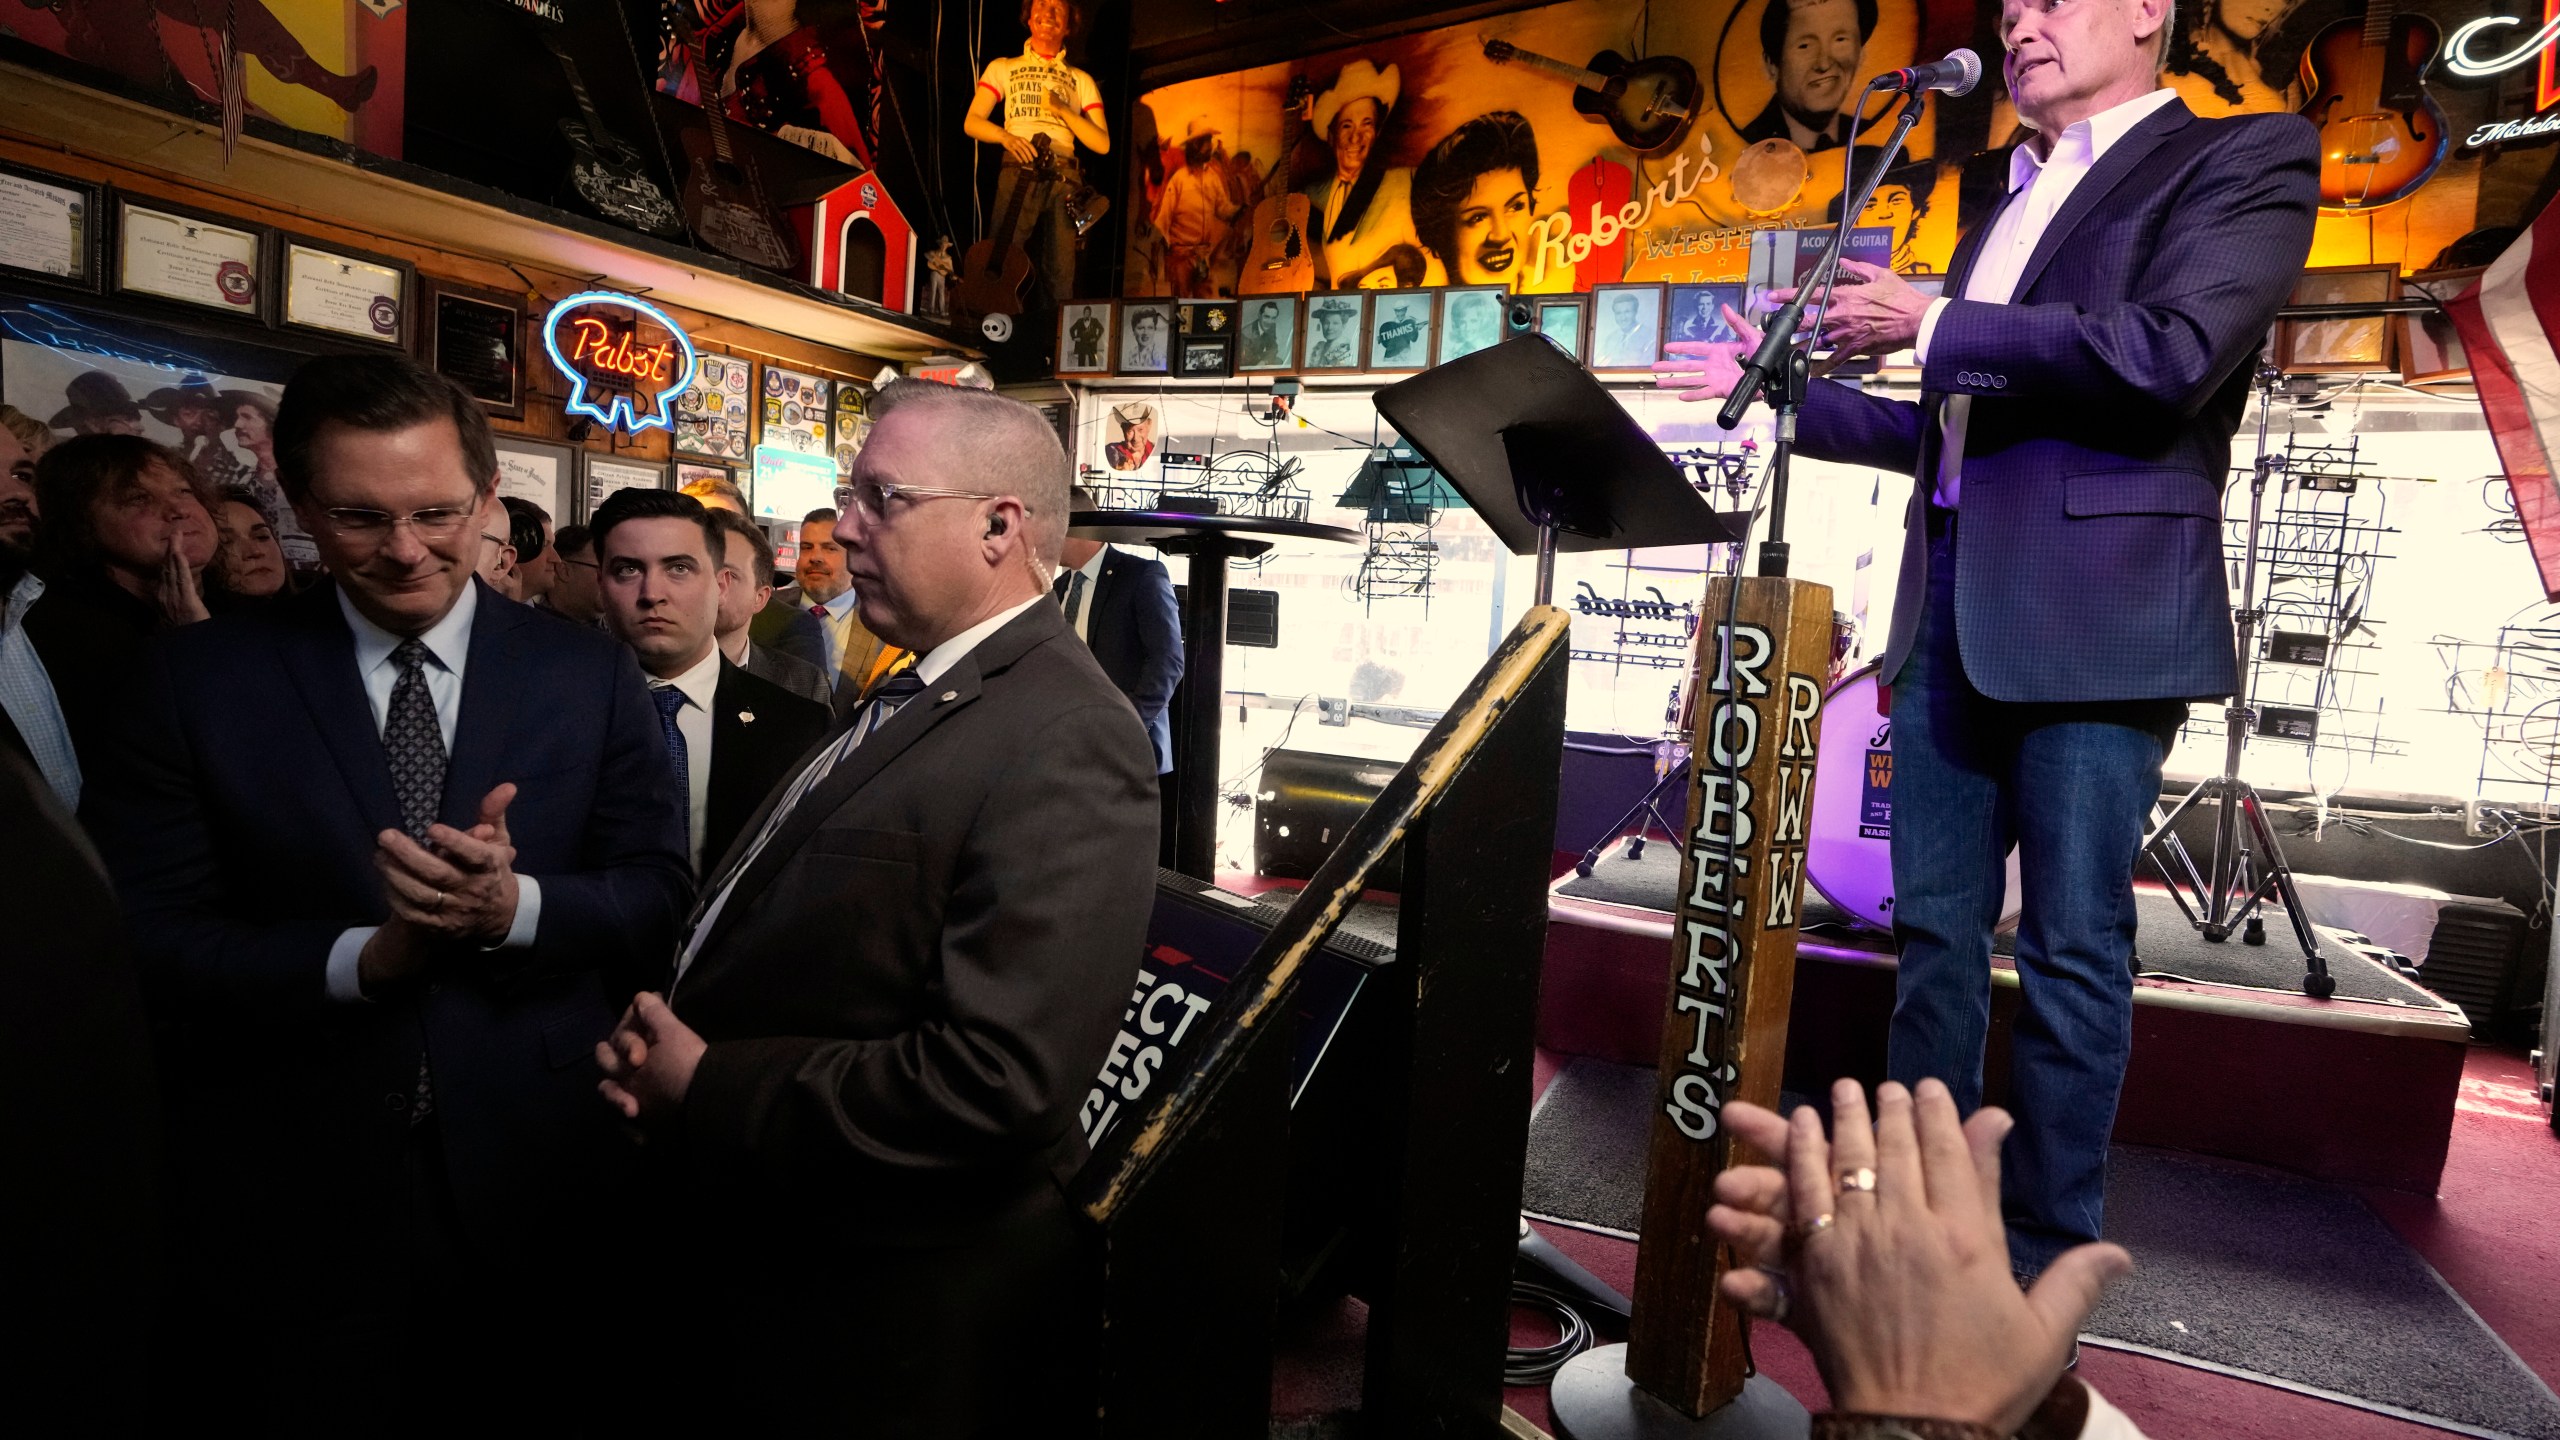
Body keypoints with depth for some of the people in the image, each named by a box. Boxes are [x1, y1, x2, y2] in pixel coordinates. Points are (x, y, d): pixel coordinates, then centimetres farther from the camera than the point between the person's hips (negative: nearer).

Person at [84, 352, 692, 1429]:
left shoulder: (591, 675, -2)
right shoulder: (197, 681, -2)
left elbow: (659, 894, -2)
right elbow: (149, 938, -5)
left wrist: (514, 907, -21)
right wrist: (364, 957, -21)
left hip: (538, 1191, 1)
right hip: (289, 1209, 0)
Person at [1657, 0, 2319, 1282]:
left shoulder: (2246, 155, 3)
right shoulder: (2012, 204, 24)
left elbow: (2168, 354, -16)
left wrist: (1932, 328, -11)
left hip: (2092, 613, -7)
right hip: (1947, 611, 7)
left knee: (2071, 948, 0)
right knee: (1933, 931, 10)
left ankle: (2046, 1261, 14)